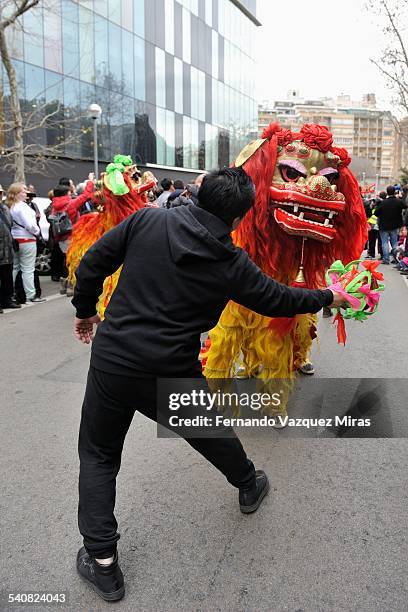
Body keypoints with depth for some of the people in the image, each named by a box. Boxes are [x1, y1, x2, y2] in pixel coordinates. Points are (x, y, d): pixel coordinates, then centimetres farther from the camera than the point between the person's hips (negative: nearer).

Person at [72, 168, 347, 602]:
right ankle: (249, 486, 52)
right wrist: (326, 298, 24)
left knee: (98, 455, 18)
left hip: (113, 359, 1)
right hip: (173, 373, 0)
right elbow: (279, 300, 6)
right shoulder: (232, 264, -7)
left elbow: (92, 263, -1)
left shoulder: (147, 220, -6)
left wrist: (85, 309, 17)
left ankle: (101, 560, 18)